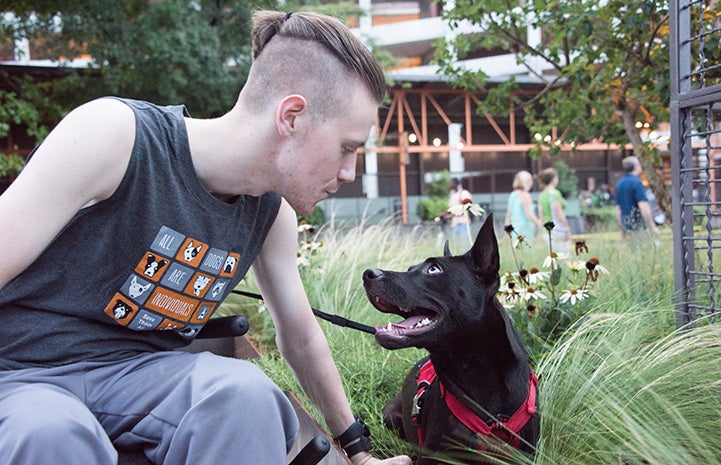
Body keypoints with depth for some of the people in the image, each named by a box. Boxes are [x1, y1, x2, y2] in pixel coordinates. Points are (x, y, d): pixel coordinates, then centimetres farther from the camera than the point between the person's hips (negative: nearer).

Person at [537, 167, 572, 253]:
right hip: (558, 229, -8)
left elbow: (541, 216, 11)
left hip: (547, 229, 8)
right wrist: (567, 229, -11)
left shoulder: (541, 195, 10)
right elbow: (559, 214, -16)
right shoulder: (555, 193, -12)